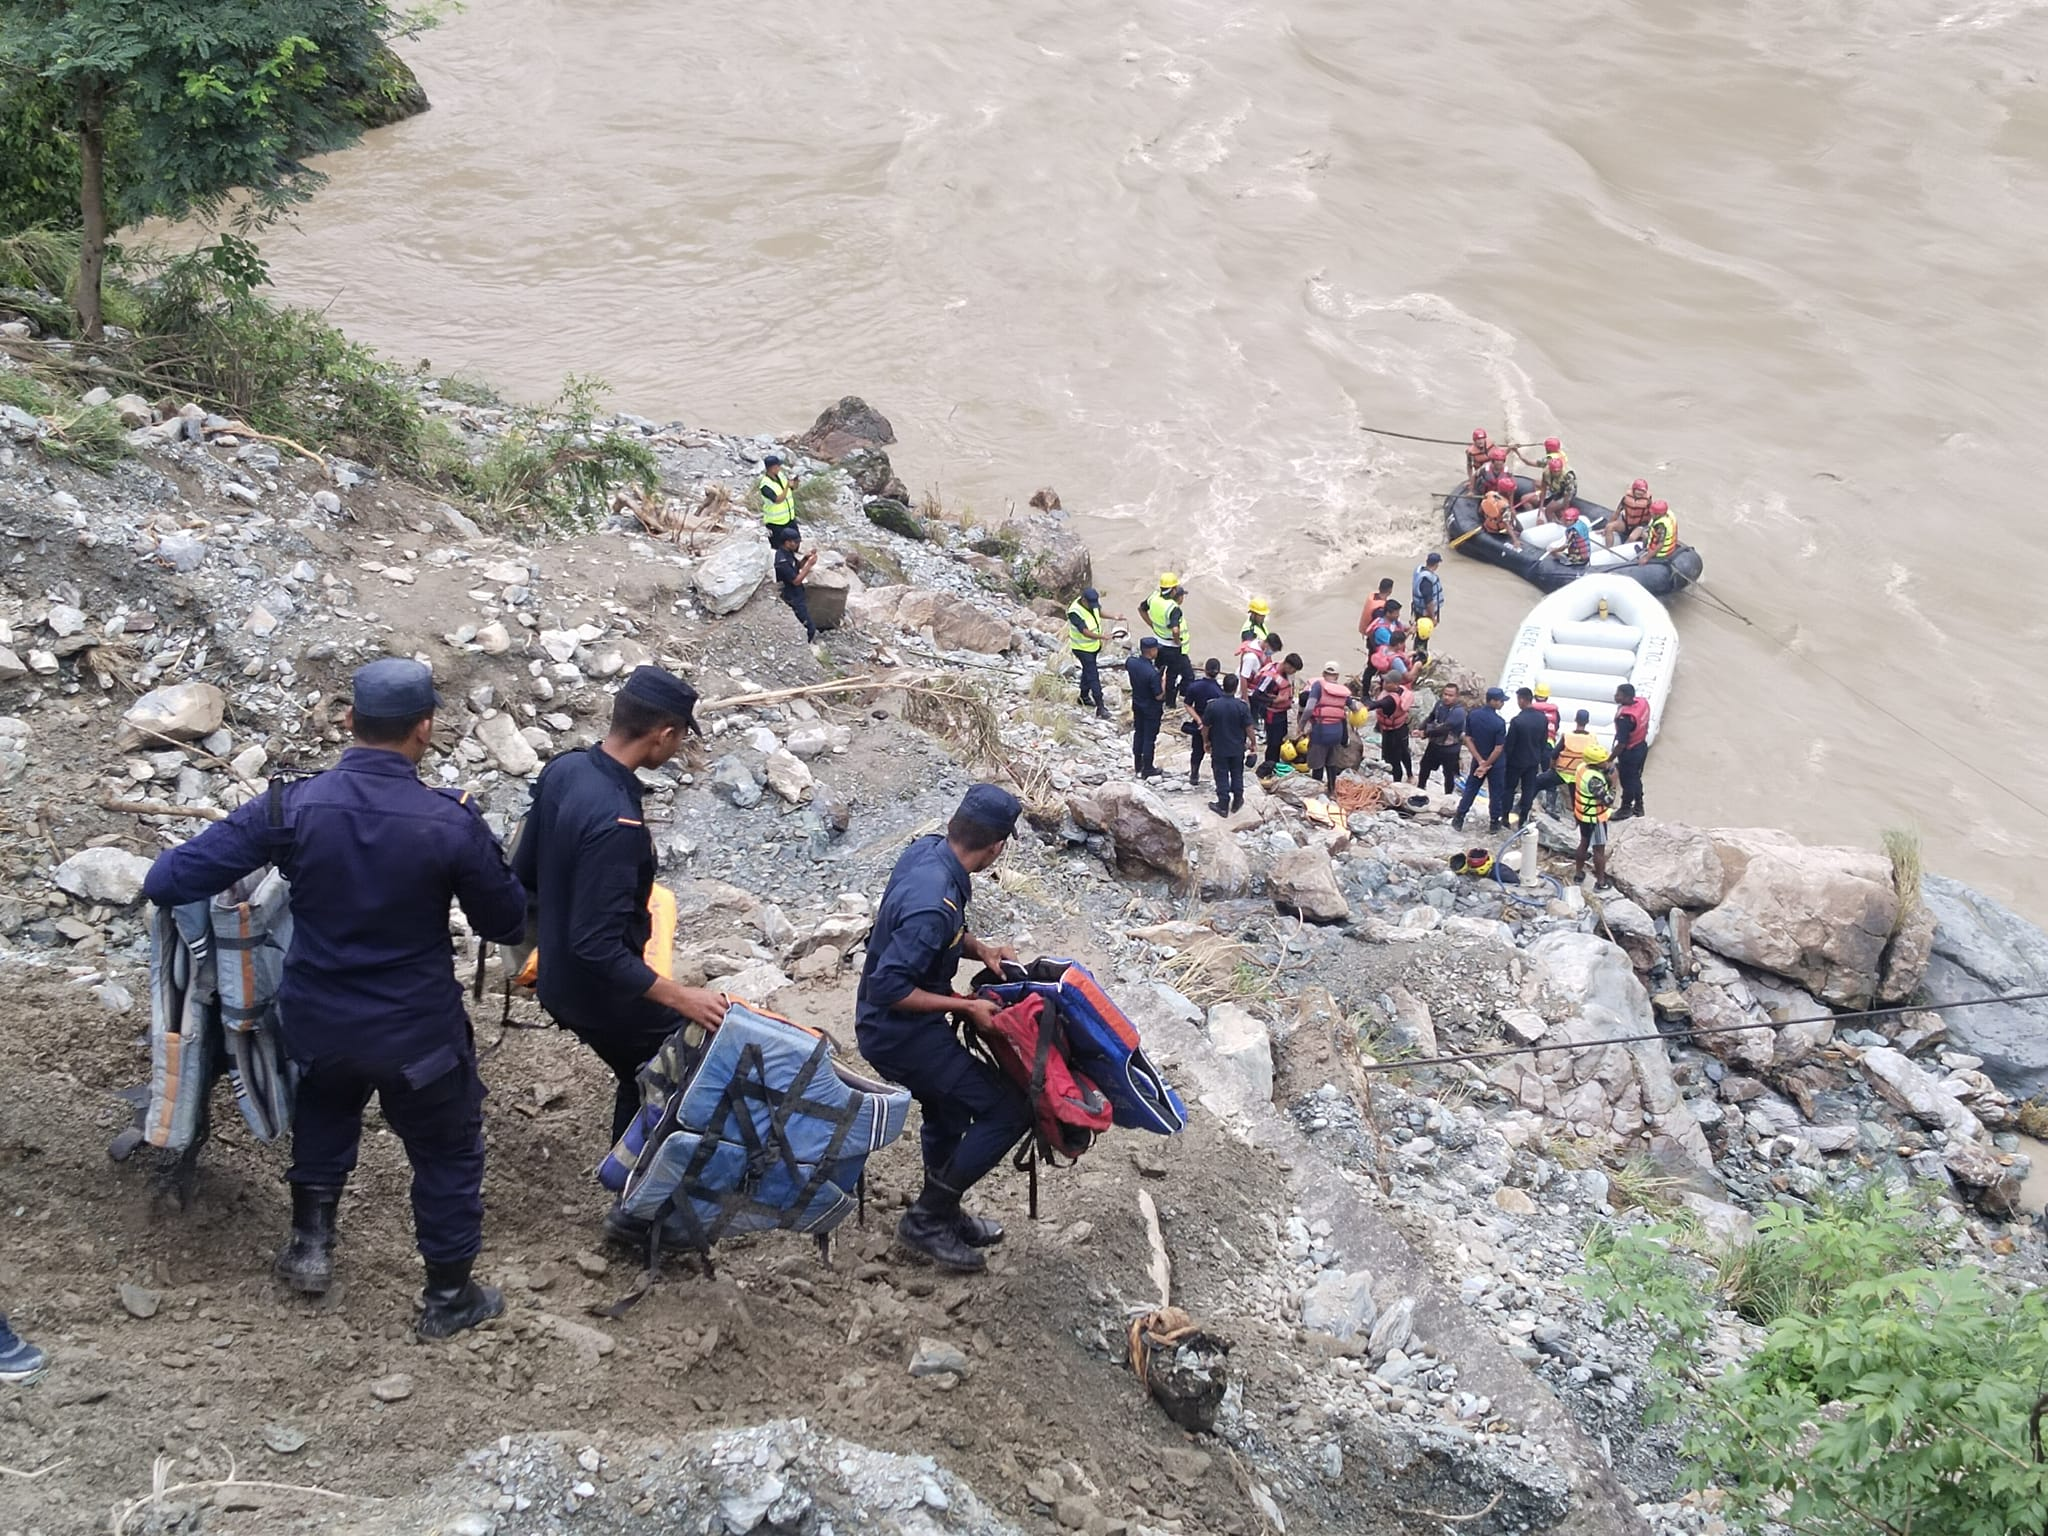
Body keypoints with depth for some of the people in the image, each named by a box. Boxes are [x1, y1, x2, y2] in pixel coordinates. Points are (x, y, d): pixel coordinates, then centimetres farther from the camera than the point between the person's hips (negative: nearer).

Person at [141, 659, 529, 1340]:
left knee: (325, 1112, 34)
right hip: (419, 1032, -3)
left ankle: (310, 1242, 41)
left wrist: (164, 870, 9)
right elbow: (508, 924, -8)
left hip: (316, 1022, 3)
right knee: (447, 1153, 19)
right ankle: (448, 1297, 31)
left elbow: (167, 883, -14)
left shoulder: (291, 806, -18)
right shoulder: (452, 823, -23)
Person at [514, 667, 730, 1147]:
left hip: (560, 979, 8)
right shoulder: (616, 824, -33)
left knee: (640, 1081, 25)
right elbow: (598, 947, -32)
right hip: (605, 999, -8)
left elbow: (525, 872, 7)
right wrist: (679, 998, -28)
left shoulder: (562, 770, -6)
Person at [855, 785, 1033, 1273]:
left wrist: (979, 948, -4)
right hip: (901, 1035, -10)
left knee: (947, 1111, 28)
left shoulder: (926, 848, -6)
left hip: (888, 1026, 10)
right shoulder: (933, 905, -34)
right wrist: (965, 1006, -23)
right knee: (1009, 1111, -5)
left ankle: (942, 1214, 48)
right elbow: (888, 987, -31)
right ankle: (927, 1220, 5)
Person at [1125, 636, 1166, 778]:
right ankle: (1147, 769, 21)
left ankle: (1137, 765, 36)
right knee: (1149, 738, 9)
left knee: (1138, 734, 22)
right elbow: (1159, 696, -26)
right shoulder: (1153, 673, -34)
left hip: (1137, 705, 6)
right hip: (1151, 710, -6)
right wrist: (1163, 682, -11)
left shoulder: (1131, 662, -15)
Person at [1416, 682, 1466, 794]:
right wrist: (1422, 729, -12)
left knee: (1449, 774, 9)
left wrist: (1426, 733, -27)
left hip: (1450, 748, -7)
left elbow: (1444, 728, -34)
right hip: (1435, 744, 7)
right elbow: (1431, 717, 6)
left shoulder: (1458, 711, -31)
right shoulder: (1440, 703, -8)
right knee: (1425, 767, 24)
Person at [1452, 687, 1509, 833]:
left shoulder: (1472, 715, -10)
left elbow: (1468, 740, -7)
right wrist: (1486, 765, -11)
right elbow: (1499, 749, -22)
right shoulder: (1499, 722, -24)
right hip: (1495, 763, -4)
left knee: (1470, 789, 17)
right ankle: (1494, 823, 23)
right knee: (1496, 793, 13)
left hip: (1478, 760, 4)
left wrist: (1480, 761, -8)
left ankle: (1458, 820, 20)